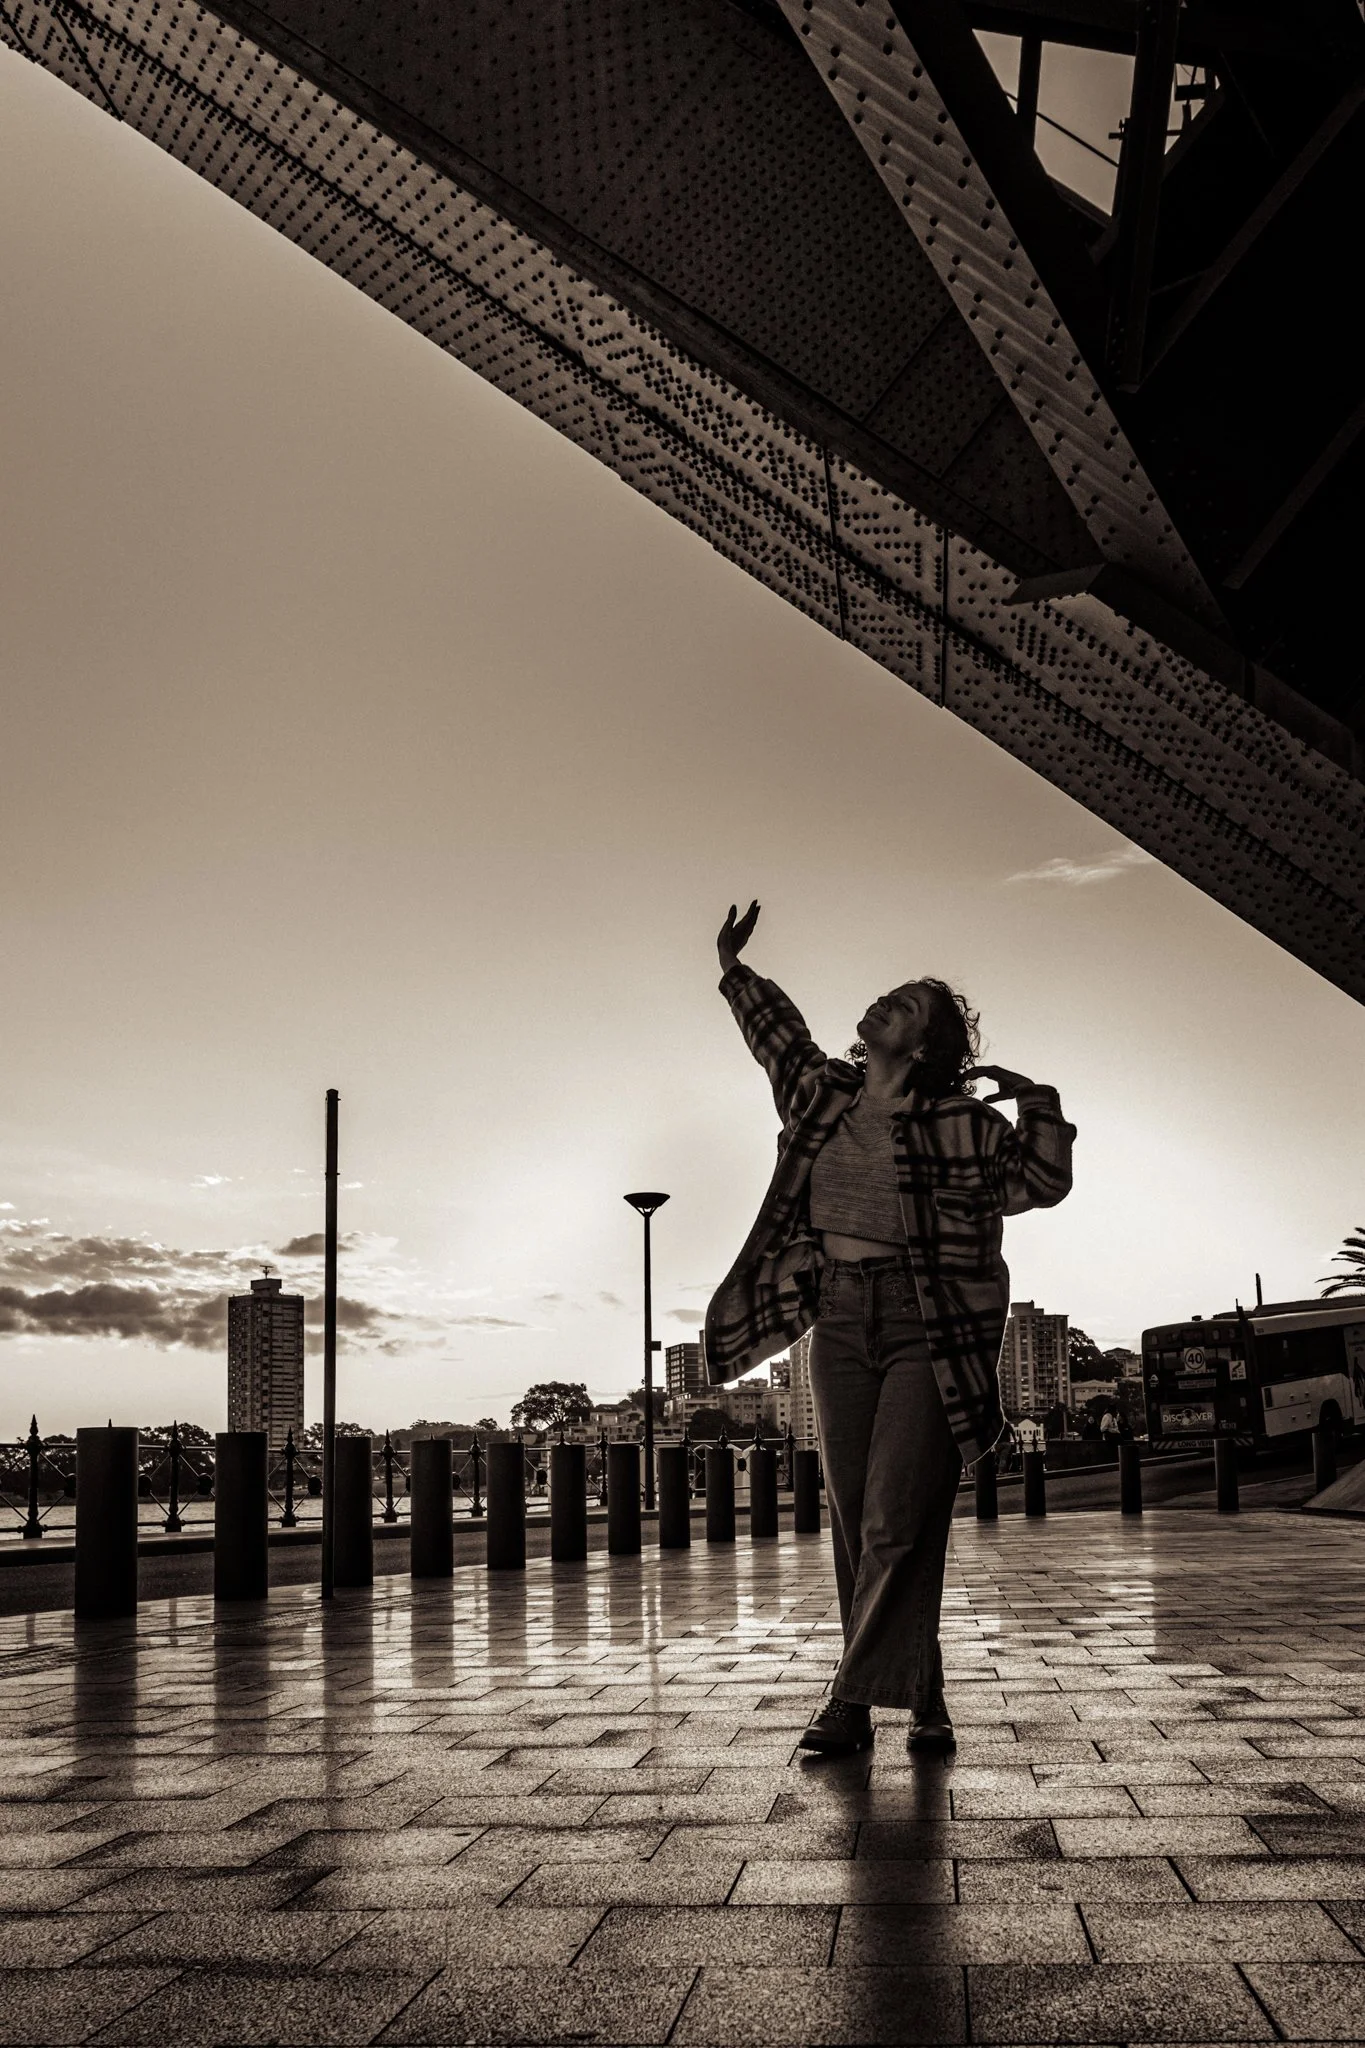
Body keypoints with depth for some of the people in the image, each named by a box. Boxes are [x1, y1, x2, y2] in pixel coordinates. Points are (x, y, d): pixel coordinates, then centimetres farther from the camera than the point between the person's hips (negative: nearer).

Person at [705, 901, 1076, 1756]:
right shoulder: (823, 1093, 11)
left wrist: (1035, 1101, -12)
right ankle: (924, 1704, 12)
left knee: (898, 1524, -10)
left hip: (927, 1329, -5)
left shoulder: (959, 1123, -3)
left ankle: (856, 1699, -5)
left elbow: (1044, 1182, -3)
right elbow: (781, 1037, 30)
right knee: (855, 1523, 4)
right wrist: (735, 972, 37)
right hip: (840, 1319, 5)